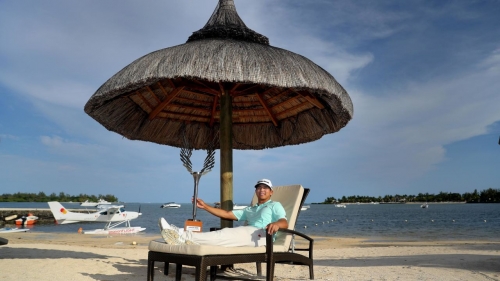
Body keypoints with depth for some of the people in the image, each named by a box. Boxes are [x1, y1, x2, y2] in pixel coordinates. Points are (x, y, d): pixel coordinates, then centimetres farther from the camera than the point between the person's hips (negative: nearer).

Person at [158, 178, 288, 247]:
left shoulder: (275, 205, 20)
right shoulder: (249, 210, 36)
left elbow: (284, 222, 0)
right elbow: (227, 214, 27)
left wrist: (276, 224, -26)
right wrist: (205, 206, 19)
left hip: (262, 235, -6)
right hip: (248, 234, 6)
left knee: (226, 234, -29)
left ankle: (186, 236, -43)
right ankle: (185, 235, -41)